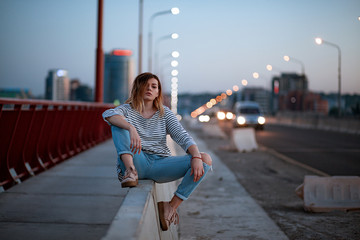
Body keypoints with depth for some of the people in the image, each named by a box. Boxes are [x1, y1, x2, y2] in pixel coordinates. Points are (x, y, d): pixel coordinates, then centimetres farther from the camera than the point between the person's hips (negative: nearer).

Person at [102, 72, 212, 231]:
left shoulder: (164, 113, 13)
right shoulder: (127, 110, 6)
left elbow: (182, 136, -1)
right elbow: (108, 114, -19)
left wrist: (197, 157, -21)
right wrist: (131, 128, -39)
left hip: (160, 164, 3)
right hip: (136, 163, -2)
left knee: (206, 160, -16)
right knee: (119, 122, -17)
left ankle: (172, 206, -11)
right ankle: (130, 171, -32)